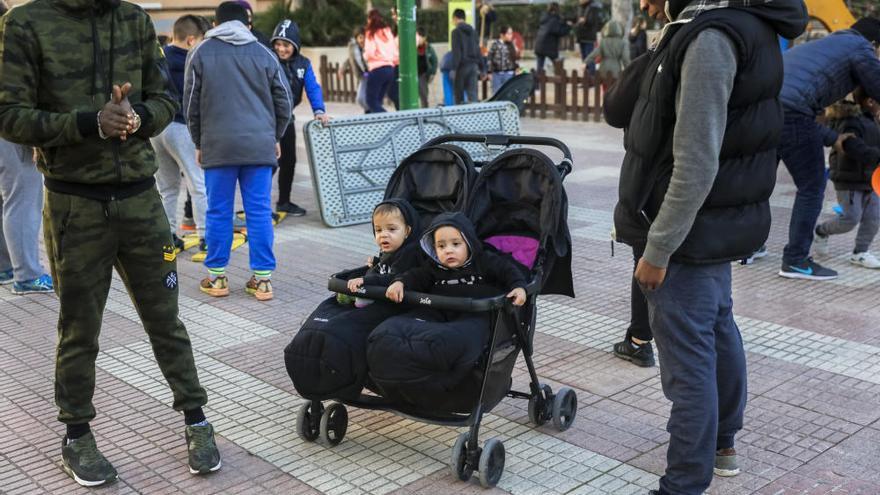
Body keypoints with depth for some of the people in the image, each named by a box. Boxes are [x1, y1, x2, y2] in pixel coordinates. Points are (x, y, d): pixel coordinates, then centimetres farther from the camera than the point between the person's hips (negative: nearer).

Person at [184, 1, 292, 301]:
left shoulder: (202, 53, 5)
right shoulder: (263, 54, 9)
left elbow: (191, 103, 7)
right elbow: (284, 102, 10)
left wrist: (199, 143, 18)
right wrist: (275, 137, 22)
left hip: (217, 145, -1)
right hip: (260, 145, 1)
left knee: (219, 212, 7)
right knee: (259, 212, 4)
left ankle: (217, 277, 13)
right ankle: (262, 279, 6)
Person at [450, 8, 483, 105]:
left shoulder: (456, 32, -7)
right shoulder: (472, 31, 13)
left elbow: (456, 52, -13)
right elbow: (478, 49, 14)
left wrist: (454, 68, -13)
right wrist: (480, 66, 17)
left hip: (462, 65, -5)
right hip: (473, 65, 5)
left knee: (458, 93, 3)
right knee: (472, 93, 1)